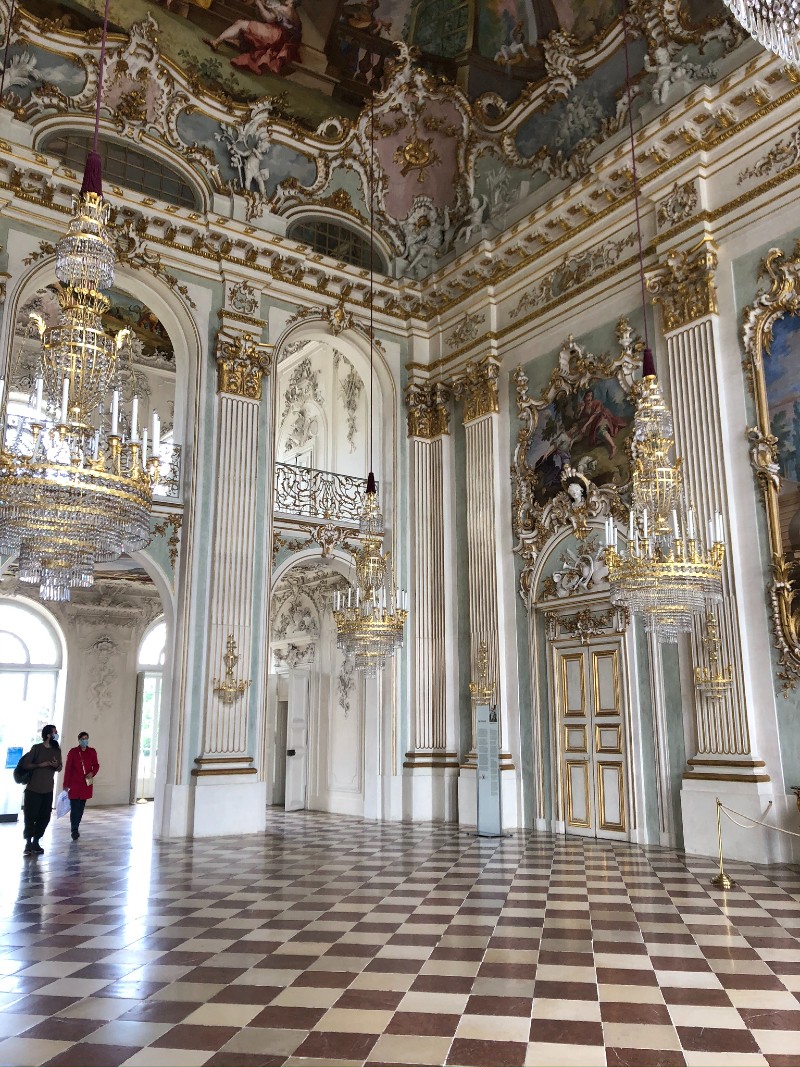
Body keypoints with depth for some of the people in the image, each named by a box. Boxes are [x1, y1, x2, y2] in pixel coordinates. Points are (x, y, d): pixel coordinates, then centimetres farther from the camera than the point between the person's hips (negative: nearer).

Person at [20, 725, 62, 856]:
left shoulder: (57, 750, 8)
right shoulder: (37, 748, -7)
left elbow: (60, 768, 15)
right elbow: (25, 765, -8)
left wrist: (56, 765, -8)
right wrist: (40, 764, -21)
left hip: (48, 790, 5)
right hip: (33, 789, -5)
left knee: (44, 817, 3)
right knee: (30, 816, -2)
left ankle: (36, 842, 13)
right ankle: (28, 843, 5)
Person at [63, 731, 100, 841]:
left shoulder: (92, 752, 3)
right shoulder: (73, 752, -5)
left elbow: (96, 765, 12)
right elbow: (68, 768, -4)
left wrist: (92, 773, -10)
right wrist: (66, 784, -5)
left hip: (86, 784, 3)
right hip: (74, 784, -3)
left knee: (81, 807, 9)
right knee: (74, 807, -7)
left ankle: (76, 828, 22)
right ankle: (75, 830, -1)